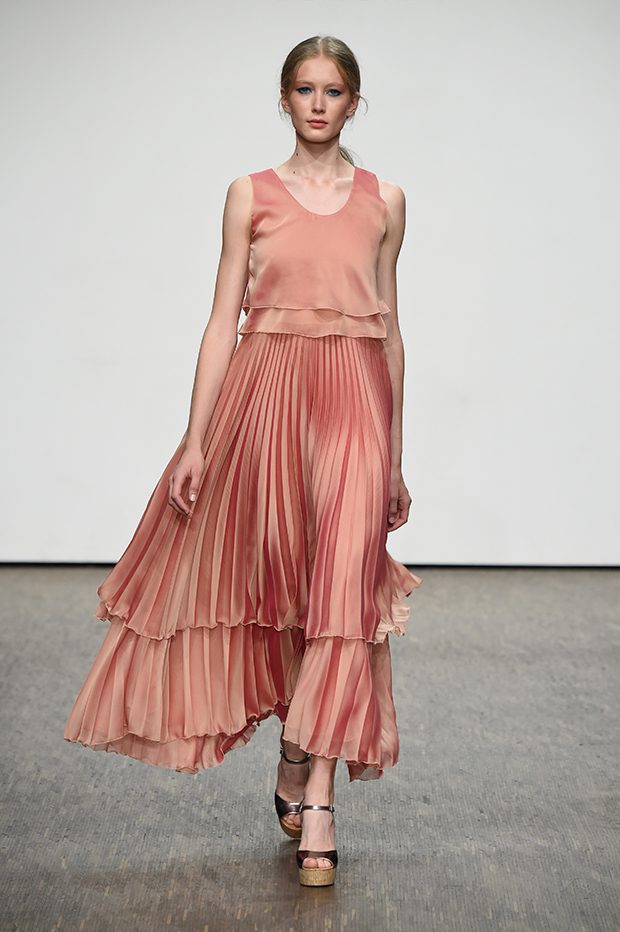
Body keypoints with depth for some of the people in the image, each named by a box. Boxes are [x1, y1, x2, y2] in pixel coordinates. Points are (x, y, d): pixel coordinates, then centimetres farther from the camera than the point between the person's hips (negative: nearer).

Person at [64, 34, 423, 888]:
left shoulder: (384, 201, 9)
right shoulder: (251, 195, 6)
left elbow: (390, 328, 12)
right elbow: (223, 319, 3)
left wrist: (394, 456, 12)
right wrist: (196, 440, -3)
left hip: (354, 404, 0)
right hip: (265, 397, 0)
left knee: (343, 586, -10)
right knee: (280, 585, 8)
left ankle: (316, 796, -6)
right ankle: (298, 763, 29)